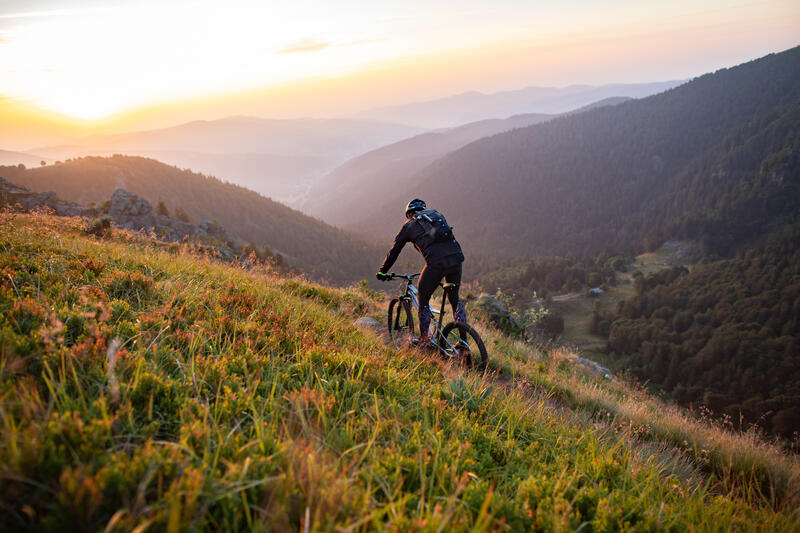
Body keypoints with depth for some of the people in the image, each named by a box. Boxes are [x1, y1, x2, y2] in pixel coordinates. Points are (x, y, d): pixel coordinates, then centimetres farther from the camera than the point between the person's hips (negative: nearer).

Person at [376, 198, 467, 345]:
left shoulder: (409, 225, 17)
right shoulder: (436, 214, 30)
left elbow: (394, 252, 21)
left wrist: (382, 272, 33)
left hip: (437, 262, -5)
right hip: (456, 258, 5)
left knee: (423, 300, 16)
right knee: (454, 299, 23)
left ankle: (424, 338, 23)